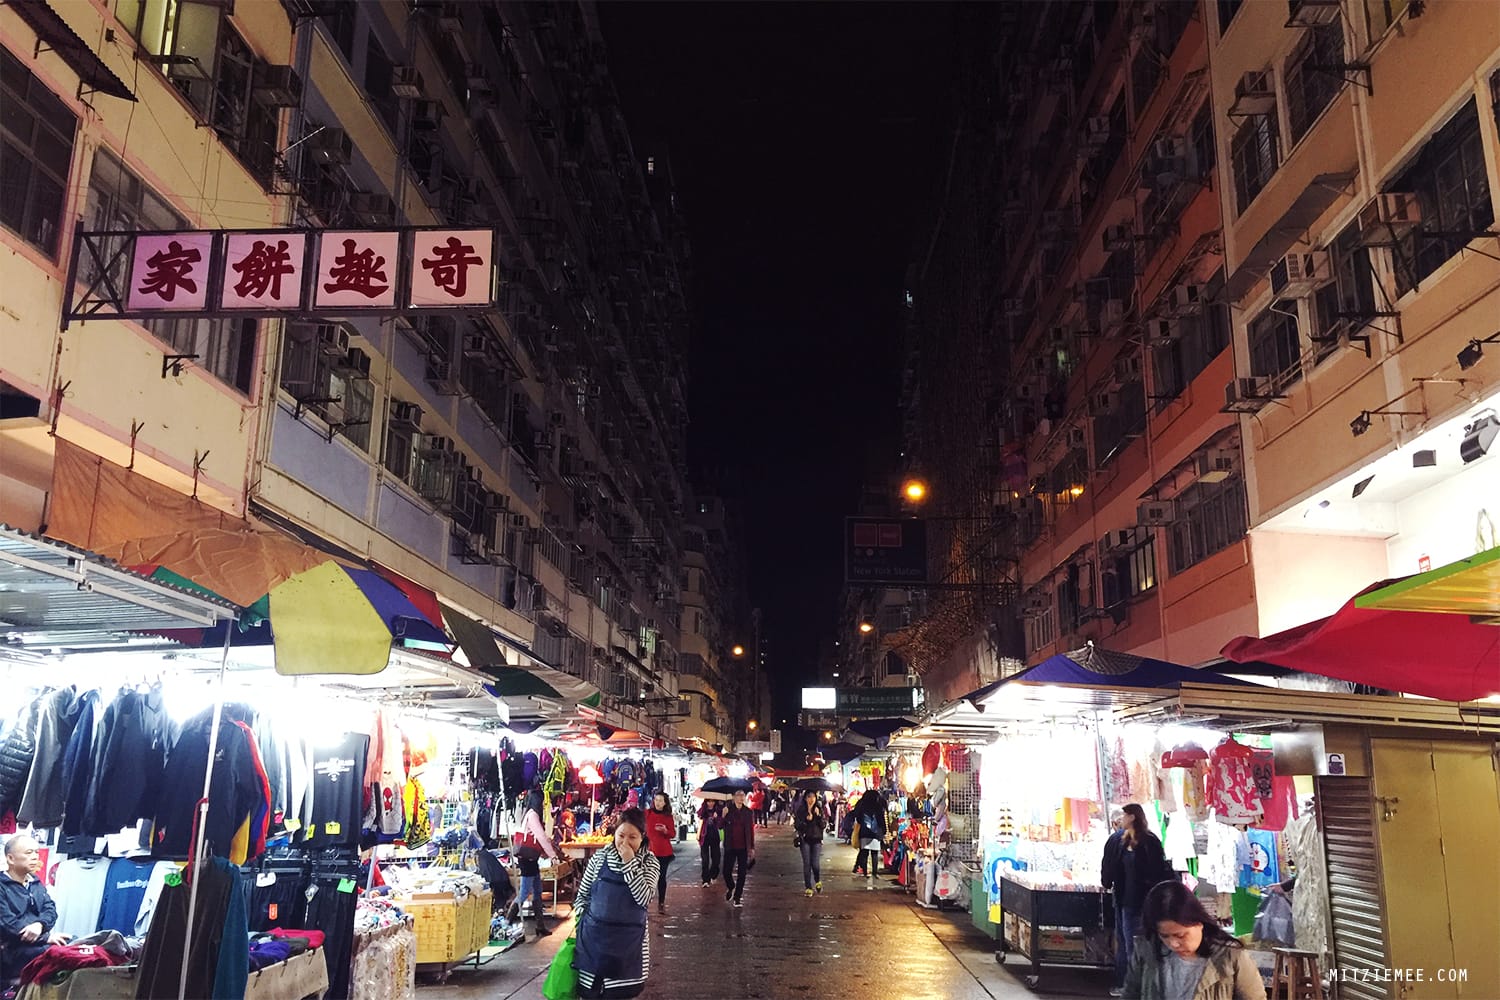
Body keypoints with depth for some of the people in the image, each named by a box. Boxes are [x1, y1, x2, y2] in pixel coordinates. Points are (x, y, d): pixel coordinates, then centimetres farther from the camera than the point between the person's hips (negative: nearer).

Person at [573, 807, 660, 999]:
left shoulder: (649, 863, -3)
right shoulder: (599, 857, 1)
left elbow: (644, 898, -17)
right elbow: (582, 894, 10)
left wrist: (630, 863, -20)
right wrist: (583, 920, -2)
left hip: (628, 940, -1)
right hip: (593, 936, 1)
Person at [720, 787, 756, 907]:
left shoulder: (749, 812, 4)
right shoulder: (728, 810, 1)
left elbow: (751, 830, 6)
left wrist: (752, 847, 4)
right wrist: (723, 816, -21)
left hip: (743, 847, 1)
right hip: (730, 847, -1)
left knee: (742, 873, 1)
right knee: (726, 871, -2)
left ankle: (737, 898, 11)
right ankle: (730, 887, 29)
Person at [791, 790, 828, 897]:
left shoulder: (820, 810, 3)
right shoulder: (800, 810, 0)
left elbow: (824, 825, -3)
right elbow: (797, 826, -4)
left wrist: (818, 815, -16)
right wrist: (806, 820, -18)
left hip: (816, 839, 0)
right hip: (805, 839, 0)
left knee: (815, 863, -5)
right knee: (807, 864, 0)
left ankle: (818, 881, 24)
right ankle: (808, 887, 10)